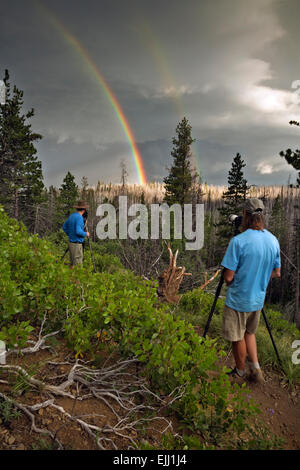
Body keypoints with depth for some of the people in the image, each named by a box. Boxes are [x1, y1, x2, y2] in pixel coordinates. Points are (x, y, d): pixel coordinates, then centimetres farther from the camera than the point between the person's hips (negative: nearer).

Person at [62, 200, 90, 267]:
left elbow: (64, 227, 20)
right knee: (78, 264, -4)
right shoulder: (79, 217, -17)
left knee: (72, 264, 15)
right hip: (76, 244, -9)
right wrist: (86, 234, -9)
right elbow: (78, 231, -26)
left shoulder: (71, 216, 9)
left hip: (71, 243, 9)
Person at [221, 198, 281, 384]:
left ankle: (241, 373, 32)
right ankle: (256, 369, 26)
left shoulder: (238, 241, -24)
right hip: (258, 299, 6)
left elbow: (228, 277, -20)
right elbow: (276, 273, 7)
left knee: (238, 338, 14)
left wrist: (230, 282, 2)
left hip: (238, 300, -6)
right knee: (249, 332, 27)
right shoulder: (273, 240, -4)